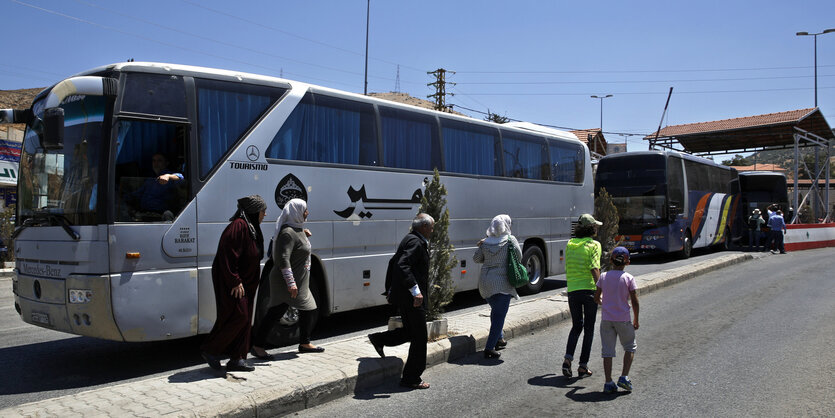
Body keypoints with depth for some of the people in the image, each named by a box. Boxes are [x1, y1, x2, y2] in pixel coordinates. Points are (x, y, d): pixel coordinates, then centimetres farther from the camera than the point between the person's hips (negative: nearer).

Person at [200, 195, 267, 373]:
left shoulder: (252, 228, 15)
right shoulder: (238, 226, -18)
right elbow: (228, 256, -23)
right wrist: (235, 282, -22)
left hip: (244, 282, 10)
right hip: (230, 282, -10)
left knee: (244, 318, 9)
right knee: (238, 316, -9)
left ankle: (237, 359, 14)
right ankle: (210, 350, 5)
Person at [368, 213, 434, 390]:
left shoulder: (411, 239, 16)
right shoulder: (415, 242, -17)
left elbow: (394, 263, 23)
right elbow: (403, 266, -30)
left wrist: (390, 288, 26)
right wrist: (416, 291, -32)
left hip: (402, 295, 10)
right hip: (410, 297, -10)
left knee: (410, 332, 23)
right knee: (419, 337, 0)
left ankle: (379, 339, 21)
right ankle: (411, 378, 7)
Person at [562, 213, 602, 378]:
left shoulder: (570, 244, 9)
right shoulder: (594, 245, -6)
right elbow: (594, 269, -17)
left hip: (572, 290, 4)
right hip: (589, 289, -4)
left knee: (576, 326, 17)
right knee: (589, 329, 8)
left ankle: (568, 358, -2)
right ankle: (583, 366, 9)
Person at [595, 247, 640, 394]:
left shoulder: (603, 276, 0)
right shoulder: (629, 278, -7)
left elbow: (596, 298, 5)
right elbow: (635, 302, -7)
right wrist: (636, 320, 5)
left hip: (606, 319, 2)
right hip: (623, 319, -2)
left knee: (607, 350, 6)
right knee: (630, 347, 17)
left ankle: (608, 383, 5)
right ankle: (624, 377, 6)